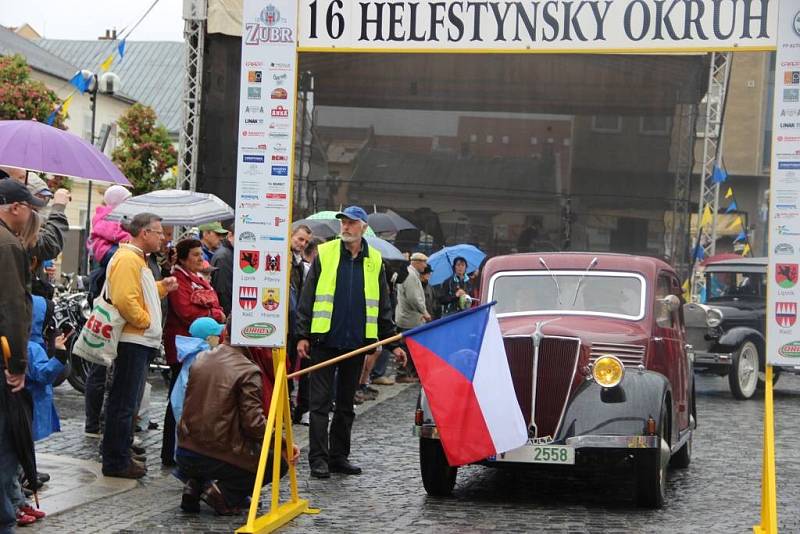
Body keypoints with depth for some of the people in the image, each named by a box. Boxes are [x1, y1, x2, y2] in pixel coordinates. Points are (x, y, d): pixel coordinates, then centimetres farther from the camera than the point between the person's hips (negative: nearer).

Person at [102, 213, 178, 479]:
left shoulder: (137, 258, 19)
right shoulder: (127, 259, -15)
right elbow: (124, 300, -26)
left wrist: (162, 287, 13)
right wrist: (145, 320, -15)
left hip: (141, 342, 11)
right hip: (132, 340, -11)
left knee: (128, 402, 16)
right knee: (124, 404, -5)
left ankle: (121, 456, 24)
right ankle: (116, 462, 0)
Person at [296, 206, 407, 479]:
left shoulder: (374, 261, 9)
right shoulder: (324, 254, 1)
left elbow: (383, 307, 13)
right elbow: (307, 298, 0)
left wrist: (393, 344, 8)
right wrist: (302, 335, -7)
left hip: (357, 342, 3)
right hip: (325, 341, -3)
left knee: (346, 403, 10)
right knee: (321, 402, -2)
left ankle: (339, 456, 18)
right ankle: (318, 458, 1)